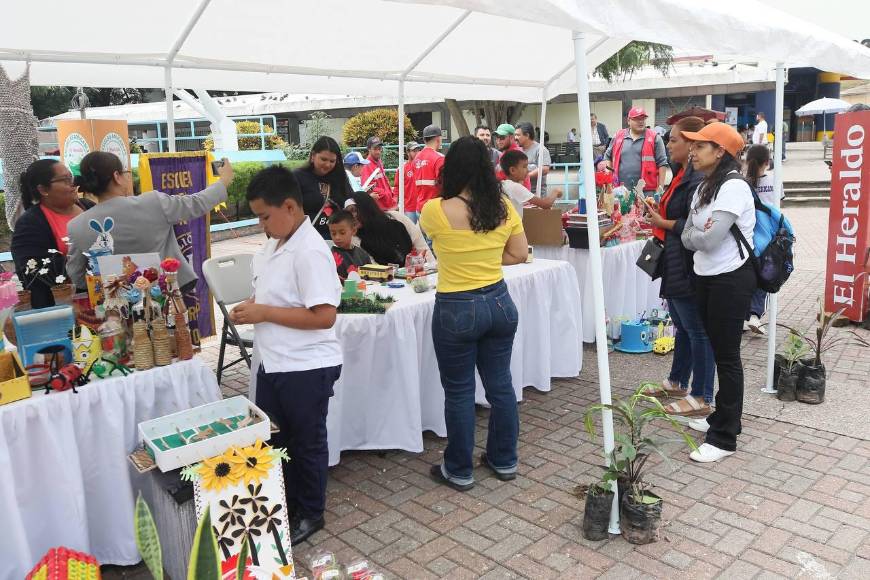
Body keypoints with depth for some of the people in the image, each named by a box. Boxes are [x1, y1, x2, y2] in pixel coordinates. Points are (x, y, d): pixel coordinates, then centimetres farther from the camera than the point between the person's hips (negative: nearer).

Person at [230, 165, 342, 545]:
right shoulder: (273, 244, 6)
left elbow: (323, 315, -27)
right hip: (273, 364, 9)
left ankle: (309, 515, 31)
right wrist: (252, 306, -1)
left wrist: (264, 313, -22)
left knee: (306, 443, 11)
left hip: (306, 368, -9)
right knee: (273, 440, 21)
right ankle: (284, 507, 41)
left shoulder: (310, 252, -22)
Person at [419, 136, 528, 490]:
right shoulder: (503, 208, -3)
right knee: (500, 385, 16)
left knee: (459, 392, 9)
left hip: (456, 310, -4)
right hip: (499, 303, 5)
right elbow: (519, 255, 6)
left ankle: (459, 471, 23)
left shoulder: (436, 211, -14)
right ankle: (504, 461, 32)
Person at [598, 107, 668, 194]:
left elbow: (662, 163, 1)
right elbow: (608, 157, 19)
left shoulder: (654, 138, 3)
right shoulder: (618, 137, 11)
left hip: (647, 190, -2)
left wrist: (660, 187, -6)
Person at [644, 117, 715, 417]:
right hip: (676, 264, 10)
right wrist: (658, 219, 3)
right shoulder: (683, 173, 12)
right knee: (683, 326, 21)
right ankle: (677, 383, 35)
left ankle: (702, 398, 11)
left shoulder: (698, 179, -19)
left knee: (697, 330, 0)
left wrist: (663, 223, -13)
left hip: (688, 267, -10)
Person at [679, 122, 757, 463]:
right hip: (706, 277, 9)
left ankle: (725, 438, 5)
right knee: (718, 351, 17)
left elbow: (709, 239, -23)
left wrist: (693, 235, -4)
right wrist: (698, 236, -14)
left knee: (728, 355, -3)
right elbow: (687, 237, 6)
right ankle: (722, 417, 31)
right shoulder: (704, 187, 12)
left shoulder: (733, 187, -17)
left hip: (731, 280, -9)